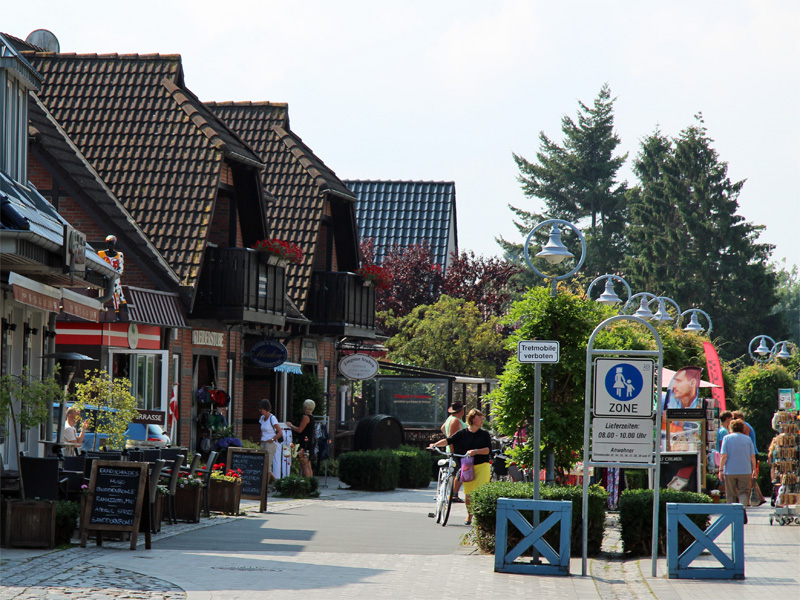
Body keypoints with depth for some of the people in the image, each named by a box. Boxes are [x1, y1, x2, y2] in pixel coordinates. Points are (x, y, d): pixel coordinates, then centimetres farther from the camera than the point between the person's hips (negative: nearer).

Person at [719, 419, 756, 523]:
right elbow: (752, 457, 4)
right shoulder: (747, 439, 5)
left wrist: (721, 470, -4)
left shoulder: (727, 438, -1)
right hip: (745, 471, 1)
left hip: (730, 471, -1)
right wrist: (754, 470, 12)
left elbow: (724, 456, -8)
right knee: (743, 492, 4)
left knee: (731, 494, 9)